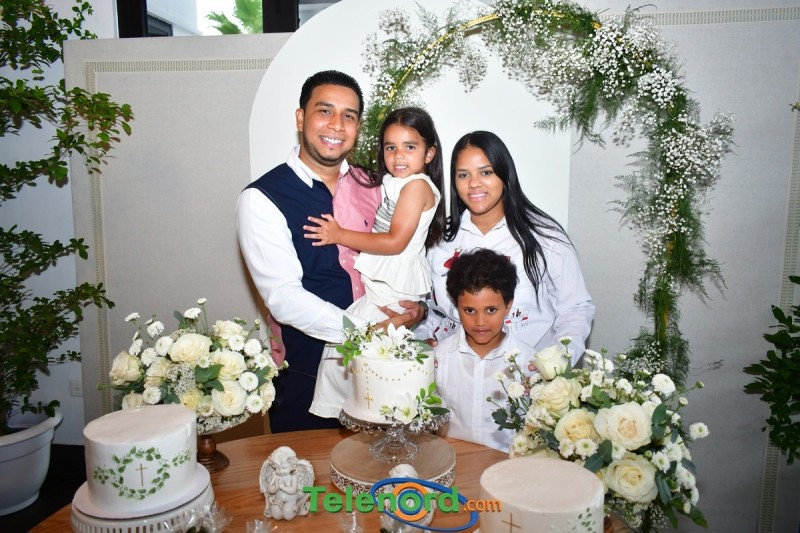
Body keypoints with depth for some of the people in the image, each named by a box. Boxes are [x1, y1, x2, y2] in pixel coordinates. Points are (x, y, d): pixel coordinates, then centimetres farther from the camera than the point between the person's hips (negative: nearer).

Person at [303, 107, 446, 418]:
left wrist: (339, 235, -17)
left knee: (341, 349, -6)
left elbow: (395, 242, -21)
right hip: (382, 284, 9)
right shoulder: (395, 183, 15)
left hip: (392, 290, -9)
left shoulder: (417, 185, -14)